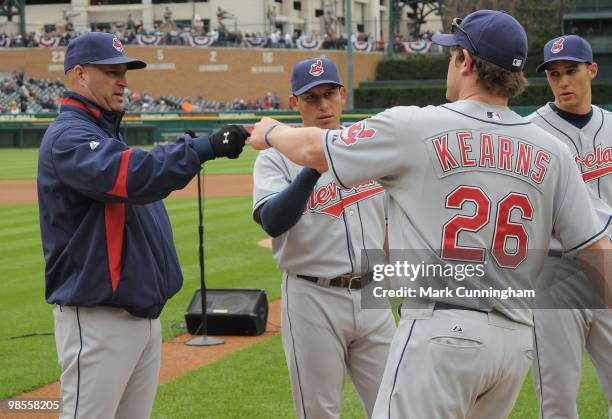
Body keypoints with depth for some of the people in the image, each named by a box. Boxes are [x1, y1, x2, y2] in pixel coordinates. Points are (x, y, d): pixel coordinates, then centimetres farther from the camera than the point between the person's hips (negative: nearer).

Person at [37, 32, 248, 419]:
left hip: (144, 313, 10)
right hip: (97, 319, -10)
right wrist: (205, 147, -35)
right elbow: (132, 176, -31)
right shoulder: (68, 137, -14)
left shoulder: (110, 134, 19)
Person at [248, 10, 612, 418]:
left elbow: (313, 149, 8)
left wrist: (271, 132, 29)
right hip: (517, 341, 6)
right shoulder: (554, 151, 6)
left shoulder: (413, 127, -4)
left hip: (440, 334, -6)